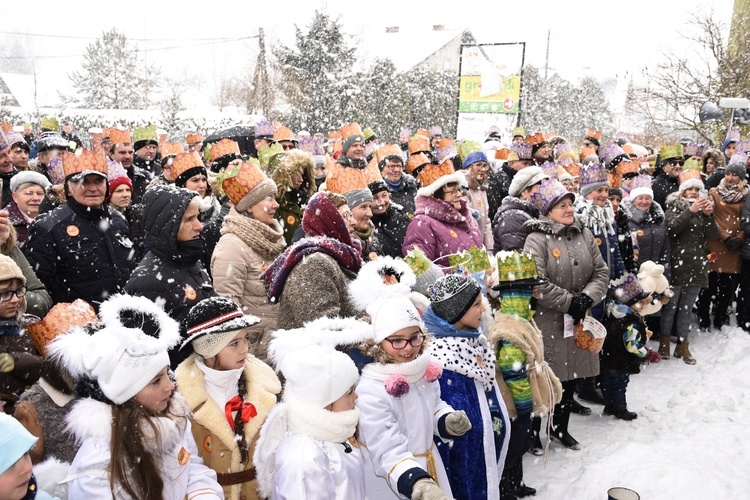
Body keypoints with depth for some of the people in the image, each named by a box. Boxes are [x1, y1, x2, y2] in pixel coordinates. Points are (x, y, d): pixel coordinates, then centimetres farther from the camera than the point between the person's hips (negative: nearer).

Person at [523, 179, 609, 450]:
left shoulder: (584, 234, 8)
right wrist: (569, 302, -16)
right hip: (548, 322, -6)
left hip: (578, 321, 6)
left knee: (571, 376, 15)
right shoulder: (537, 240, -12)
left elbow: (601, 272, 8)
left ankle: (560, 427, 33)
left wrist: (587, 297, -9)